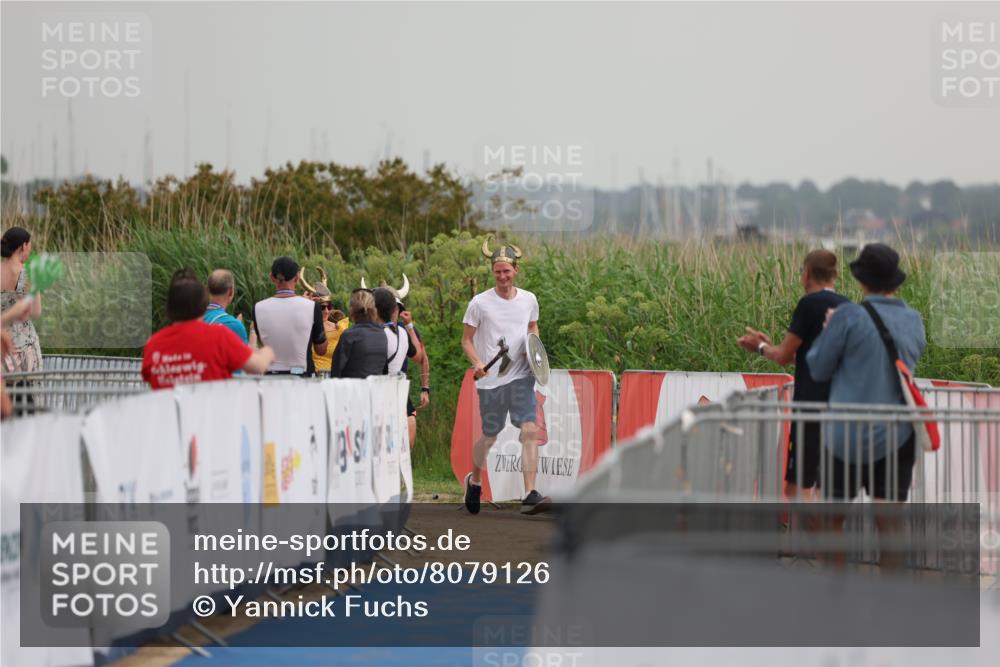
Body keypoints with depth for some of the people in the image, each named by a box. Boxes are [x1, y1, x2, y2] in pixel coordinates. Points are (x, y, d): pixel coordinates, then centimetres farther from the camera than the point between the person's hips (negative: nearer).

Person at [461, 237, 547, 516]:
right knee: (489, 437, 8)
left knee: (529, 430, -15)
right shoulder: (480, 303, -2)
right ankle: (474, 480, 38)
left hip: (521, 377, 2)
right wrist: (477, 363, -15)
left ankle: (530, 495, -19)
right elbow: (467, 339, 3)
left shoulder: (529, 300, 6)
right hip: (490, 380, -1)